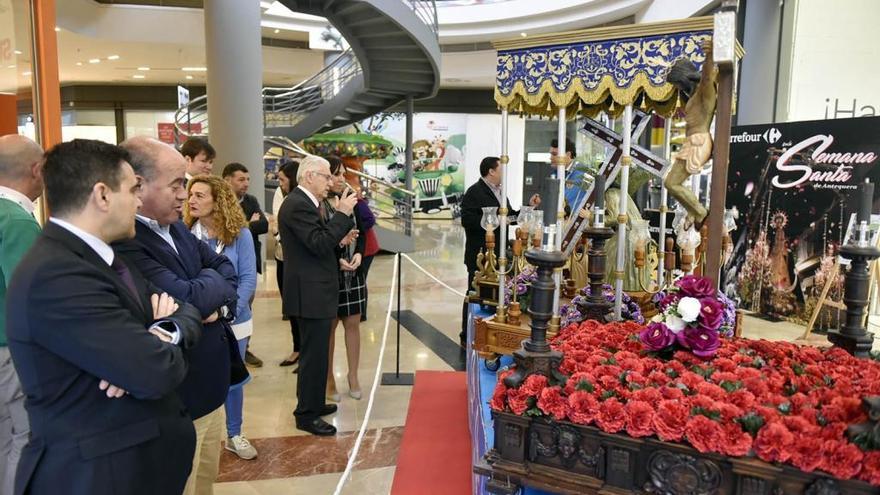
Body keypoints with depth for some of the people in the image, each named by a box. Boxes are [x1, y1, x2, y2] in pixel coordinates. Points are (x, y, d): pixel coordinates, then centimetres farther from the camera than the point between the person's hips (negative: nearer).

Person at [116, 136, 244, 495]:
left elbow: (225, 266, 8)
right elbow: (191, 300, -29)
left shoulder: (175, 227, 6)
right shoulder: (123, 244, -25)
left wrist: (219, 301, -13)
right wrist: (212, 281, -7)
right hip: (175, 401, -8)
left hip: (210, 386, 9)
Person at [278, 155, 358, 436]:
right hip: (310, 293, -11)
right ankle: (306, 415, 11)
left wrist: (339, 239, 6)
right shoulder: (298, 205, -19)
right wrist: (342, 213, -21)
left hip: (314, 291, 11)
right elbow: (319, 244, -26)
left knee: (316, 352, 21)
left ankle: (313, 403, 35)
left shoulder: (303, 202, 13)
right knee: (314, 354, -1)